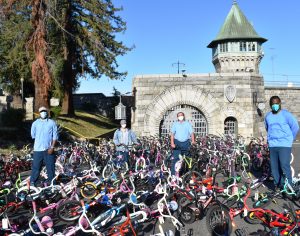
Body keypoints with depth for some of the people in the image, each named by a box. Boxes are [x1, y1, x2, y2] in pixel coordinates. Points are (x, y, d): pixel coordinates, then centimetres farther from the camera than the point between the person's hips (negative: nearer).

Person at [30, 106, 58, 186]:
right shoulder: (35, 123, 2)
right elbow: (33, 135, 12)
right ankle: (32, 181, 16)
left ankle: (51, 180, 22)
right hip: (38, 149, 0)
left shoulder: (52, 123, -1)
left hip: (49, 149, 0)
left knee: (50, 165, 7)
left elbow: (55, 136, -3)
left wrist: (52, 147, -9)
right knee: (36, 165, 3)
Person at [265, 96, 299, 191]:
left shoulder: (286, 114, -4)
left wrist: (289, 138, 7)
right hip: (272, 145, 4)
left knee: (284, 165, -10)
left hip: (284, 145, -4)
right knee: (274, 166, 7)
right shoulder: (268, 116, 9)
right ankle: (277, 184, 20)